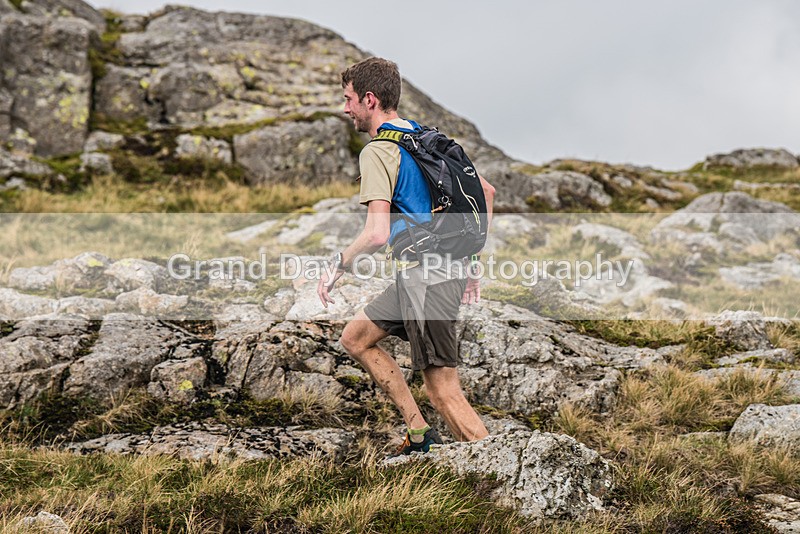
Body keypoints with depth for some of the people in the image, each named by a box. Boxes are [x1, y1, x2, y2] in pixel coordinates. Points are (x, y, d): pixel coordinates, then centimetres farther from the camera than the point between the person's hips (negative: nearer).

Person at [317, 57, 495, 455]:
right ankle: (419, 434, 18)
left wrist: (338, 266, -5)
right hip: (448, 266, 10)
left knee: (445, 394, -8)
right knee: (355, 338, 19)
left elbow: (377, 235, -22)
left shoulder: (377, 151, -12)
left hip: (426, 278, -10)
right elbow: (486, 192, 20)